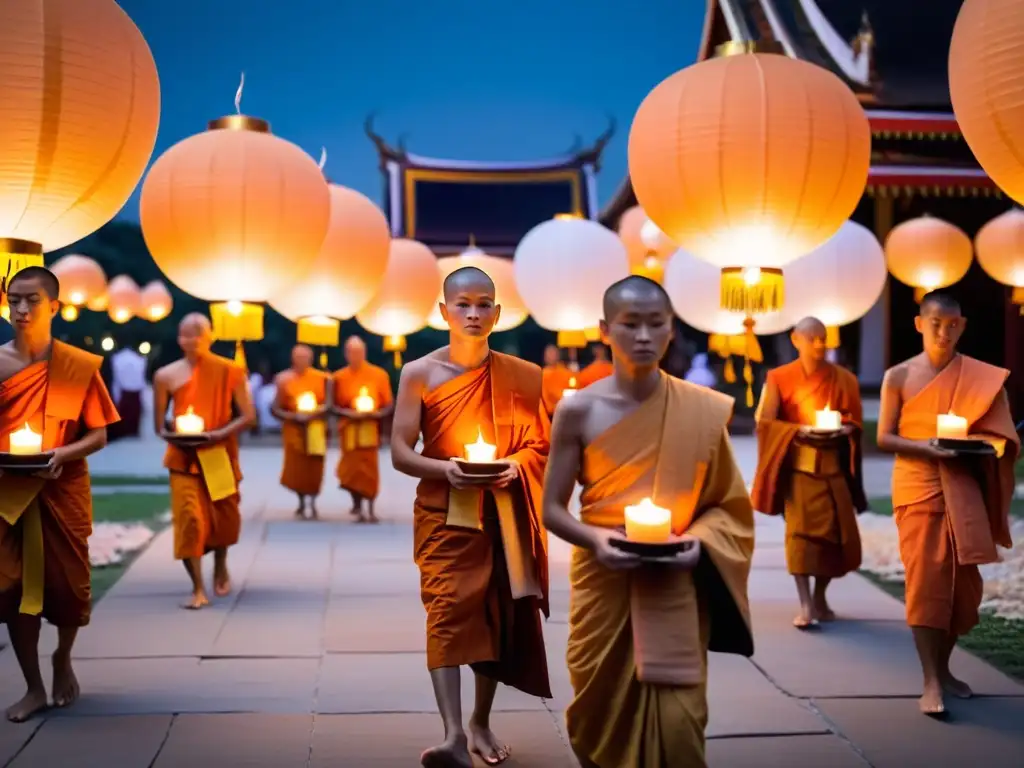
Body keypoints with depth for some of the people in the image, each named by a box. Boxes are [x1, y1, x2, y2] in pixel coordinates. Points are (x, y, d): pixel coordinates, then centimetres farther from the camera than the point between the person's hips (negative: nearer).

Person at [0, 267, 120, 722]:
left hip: (63, 493, -1)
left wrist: (64, 454, -20)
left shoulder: (80, 366, -4)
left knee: (68, 585, 5)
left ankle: (63, 659, 35)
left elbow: (99, 434, -2)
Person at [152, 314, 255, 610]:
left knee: (224, 517, 13)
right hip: (183, 458, 0)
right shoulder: (166, 375, -2)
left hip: (220, 456, 1)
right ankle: (198, 589, -4)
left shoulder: (230, 371, -4)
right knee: (188, 517, -12)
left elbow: (247, 416, -6)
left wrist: (221, 433, -21)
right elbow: (159, 424, 4)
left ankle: (220, 567, 44)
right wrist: (171, 435, -17)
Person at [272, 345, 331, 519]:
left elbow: (328, 404, -1)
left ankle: (313, 502, 16)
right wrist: (293, 416, -15)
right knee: (296, 466, -1)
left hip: (315, 428, 0)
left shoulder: (322, 378, 1)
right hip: (294, 428, 0)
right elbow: (276, 408, -1)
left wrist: (313, 413, -15)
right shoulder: (284, 379, 0)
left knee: (314, 466, 1)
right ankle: (301, 503, 15)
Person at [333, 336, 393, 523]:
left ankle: (370, 509, 6)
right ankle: (358, 506, 18)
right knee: (352, 467, 1)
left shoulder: (379, 375, 0)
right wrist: (349, 413, -15)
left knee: (370, 468, -1)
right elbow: (335, 405, 3)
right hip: (350, 429, 0)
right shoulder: (340, 377, 1)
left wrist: (377, 414, -16)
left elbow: (389, 404, 3)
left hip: (370, 428, 0)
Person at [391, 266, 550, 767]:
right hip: (445, 513, -2)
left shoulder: (521, 376, 3)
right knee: (447, 611, -17)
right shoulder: (419, 374, -2)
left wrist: (515, 466, -14)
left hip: (506, 514, 3)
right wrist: (443, 469, -23)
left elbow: (541, 445, 7)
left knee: (499, 615, 10)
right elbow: (400, 452, -5)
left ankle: (481, 721, 29)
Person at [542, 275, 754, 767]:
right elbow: (552, 508, 0)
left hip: (674, 590, 0)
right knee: (599, 720, 11)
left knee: (678, 726, -6)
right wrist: (594, 540, -18)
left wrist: (699, 542, -14)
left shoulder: (703, 411, -4)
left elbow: (728, 506, 4)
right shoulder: (578, 411, -6)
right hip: (602, 586, 1)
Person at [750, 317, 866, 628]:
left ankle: (820, 597, 20)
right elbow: (764, 419, -4)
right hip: (798, 465, -3)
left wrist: (842, 431, -13)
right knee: (800, 529, -13)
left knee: (837, 530, 2)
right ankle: (805, 605, -13)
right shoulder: (780, 378, 1)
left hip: (833, 465, 3)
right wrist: (798, 431, -17)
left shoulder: (844, 379, 8)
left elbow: (856, 421, 10)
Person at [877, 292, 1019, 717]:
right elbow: (884, 438, -2)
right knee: (925, 579, -8)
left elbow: (995, 435, 6)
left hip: (963, 490, 3)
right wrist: (925, 447, -19)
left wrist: (978, 446, -17)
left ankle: (943, 668, 24)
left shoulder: (981, 378, 5)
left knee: (964, 579, 6)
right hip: (917, 487, -3)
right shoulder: (899, 376, 0)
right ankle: (931, 682, -7)